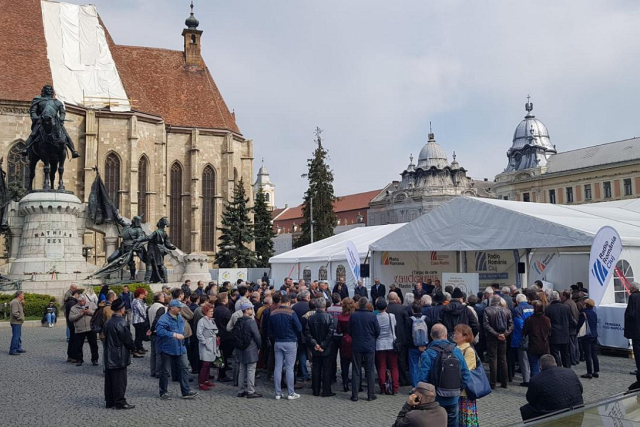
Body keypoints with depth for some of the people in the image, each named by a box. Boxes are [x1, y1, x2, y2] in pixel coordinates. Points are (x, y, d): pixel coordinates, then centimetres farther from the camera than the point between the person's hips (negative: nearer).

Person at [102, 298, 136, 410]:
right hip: (119, 356, -8)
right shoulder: (121, 323, -19)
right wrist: (133, 348, 2)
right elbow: (127, 339, -16)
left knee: (109, 379, 13)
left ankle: (109, 401, 20)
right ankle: (120, 402, 3)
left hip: (109, 356, 8)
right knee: (119, 380, -2)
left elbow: (105, 335, 15)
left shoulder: (107, 323, 8)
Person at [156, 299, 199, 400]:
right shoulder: (164, 319, -18)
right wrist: (174, 335, -32)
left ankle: (186, 392, 7)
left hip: (179, 349, 7)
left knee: (184, 369, 3)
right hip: (167, 349, -7)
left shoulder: (180, 317, 9)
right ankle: (163, 392, 19)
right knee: (165, 371, 5)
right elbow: (160, 331, -32)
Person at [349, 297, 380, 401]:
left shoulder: (353, 316, -8)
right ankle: (371, 395, 10)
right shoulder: (372, 316, -9)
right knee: (369, 371, 8)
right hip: (370, 346, 0)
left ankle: (355, 395, 8)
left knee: (356, 371, 7)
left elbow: (350, 331, 1)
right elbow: (377, 331, -2)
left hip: (356, 346, 0)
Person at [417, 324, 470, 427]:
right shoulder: (457, 351, -3)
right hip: (453, 399, 3)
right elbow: (466, 375, -1)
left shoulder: (427, 354, -16)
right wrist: (458, 390, 11)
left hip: (435, 399, -3)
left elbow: (422, 379, -18)